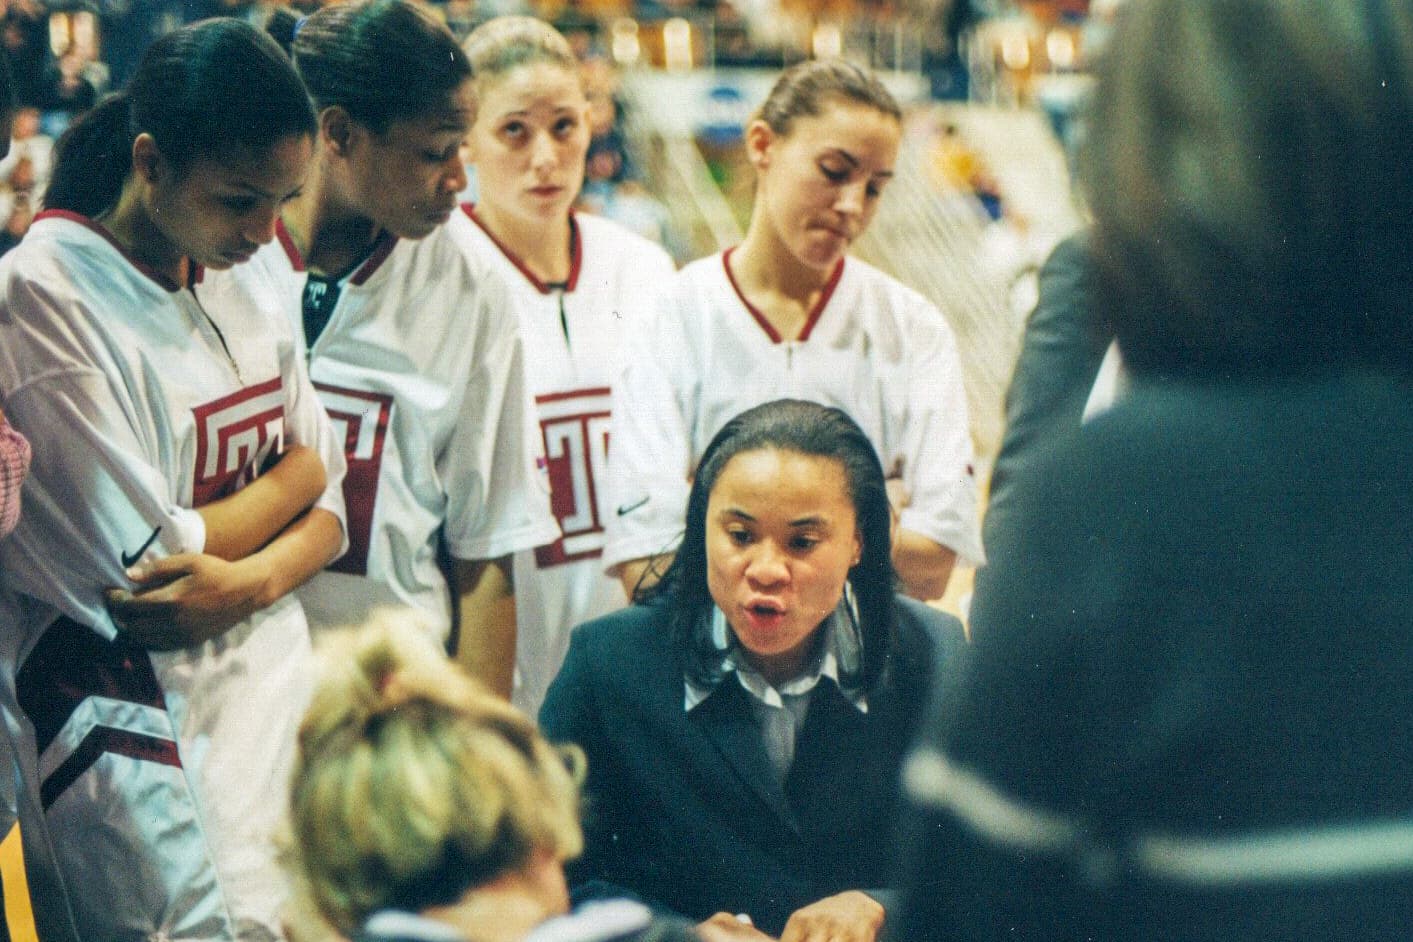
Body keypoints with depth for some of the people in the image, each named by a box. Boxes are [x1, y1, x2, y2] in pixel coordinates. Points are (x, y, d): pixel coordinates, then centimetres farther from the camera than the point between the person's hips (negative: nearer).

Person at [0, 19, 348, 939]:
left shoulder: (240, 287, 8)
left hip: (273, 686, 6)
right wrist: (288, 475, -3)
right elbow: (144, 559, -18)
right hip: (143, 721, -6)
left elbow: (329, 507, 7)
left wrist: (253, 578, -14)